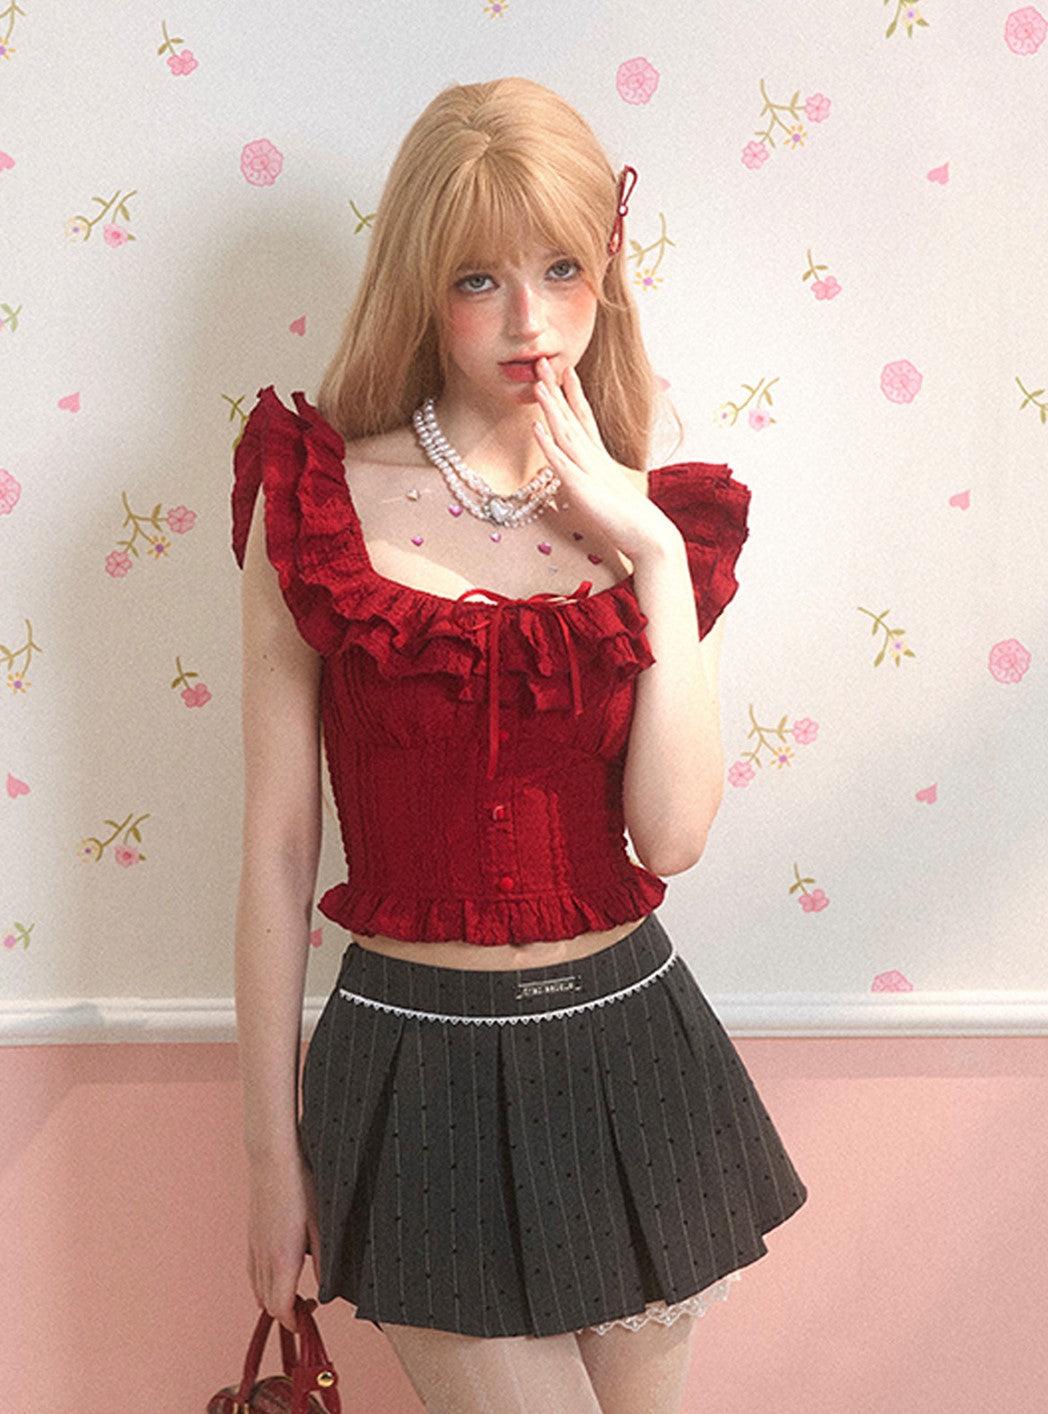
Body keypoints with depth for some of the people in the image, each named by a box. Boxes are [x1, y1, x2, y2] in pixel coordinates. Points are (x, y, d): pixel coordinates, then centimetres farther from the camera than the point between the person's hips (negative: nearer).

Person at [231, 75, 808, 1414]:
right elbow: (278, 845, -4)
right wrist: (273, 1150, 0)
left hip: (629, 1046, 3)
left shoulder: (657, 516, 1)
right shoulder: (319, 497, -6)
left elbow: (675, 832, -10)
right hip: (420, 1060, -3)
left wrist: (658, 556, -15)